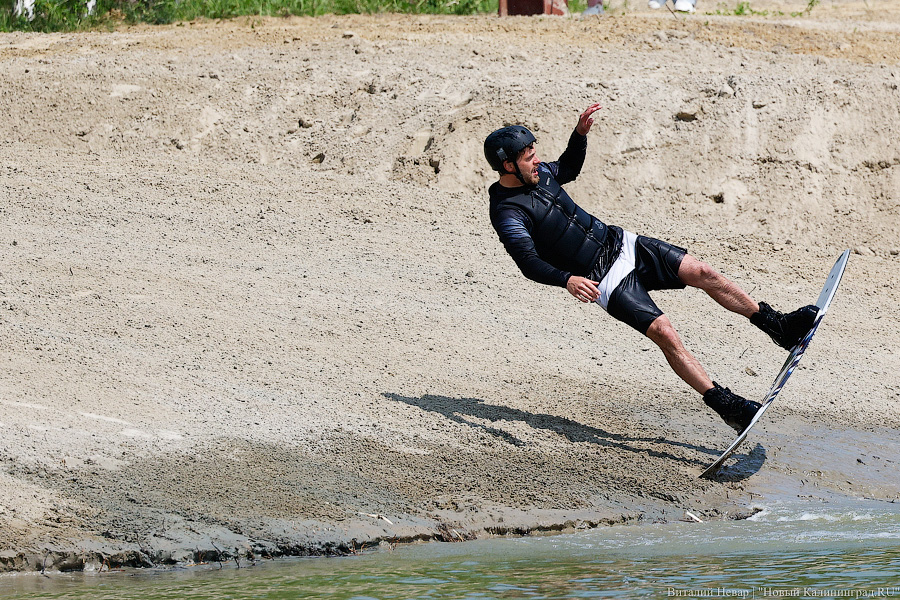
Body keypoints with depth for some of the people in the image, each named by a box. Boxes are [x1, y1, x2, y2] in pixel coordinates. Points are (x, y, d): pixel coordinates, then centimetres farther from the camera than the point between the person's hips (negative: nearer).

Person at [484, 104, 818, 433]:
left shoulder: (539, 174, 7)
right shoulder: (507, 213, -17)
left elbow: (569, 168, 29)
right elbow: (529, 263, -27)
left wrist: (580, 133, 12)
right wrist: (567, 280, -43)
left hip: (621, 243, 8)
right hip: (603, 280, -8)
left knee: (703, 273, -3)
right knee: (663, 332, -20)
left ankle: (780, 328, 6)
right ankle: (727, 406, -19)